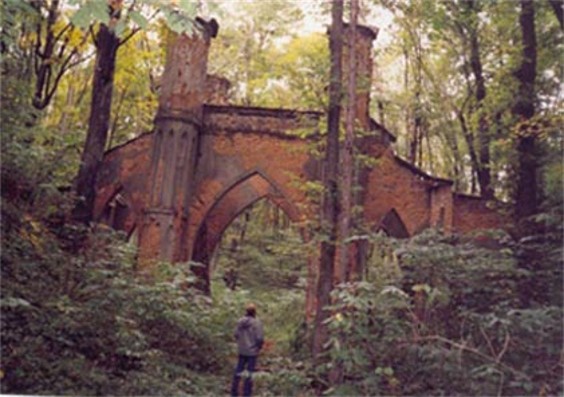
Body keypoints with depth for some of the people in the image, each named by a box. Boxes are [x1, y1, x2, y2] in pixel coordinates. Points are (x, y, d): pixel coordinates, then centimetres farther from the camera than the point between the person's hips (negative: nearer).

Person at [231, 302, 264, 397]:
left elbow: (236, 334, 1)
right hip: (252, 351, -5)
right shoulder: (256, 322, -19)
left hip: (241, 350, 5)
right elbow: (260, 338, -18)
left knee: (238, 370, 17)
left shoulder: (240, 321, -5)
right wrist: (259, 347, 1)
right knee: (249, 372, 6)